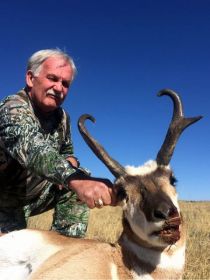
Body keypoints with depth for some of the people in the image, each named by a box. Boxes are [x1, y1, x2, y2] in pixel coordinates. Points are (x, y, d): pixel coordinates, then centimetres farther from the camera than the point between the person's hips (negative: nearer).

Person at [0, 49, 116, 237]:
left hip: (35, 196, 6)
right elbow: (31, 148, -47)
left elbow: (67, 152, 12)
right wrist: (75, 179, -65)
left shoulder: (61, 117, -3)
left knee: (82, 177, -8)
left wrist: (71, 162, -14)